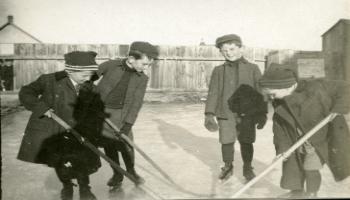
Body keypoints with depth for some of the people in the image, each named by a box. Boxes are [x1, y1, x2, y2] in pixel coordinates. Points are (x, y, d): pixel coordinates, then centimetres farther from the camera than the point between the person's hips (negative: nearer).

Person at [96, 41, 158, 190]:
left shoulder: (142, 79, -4)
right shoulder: (111, 65, -9)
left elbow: (136, 103, -8)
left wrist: (127, 125, -16)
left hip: (120, 115, 1)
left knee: (126, 146, 2)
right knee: (109, 146, 6)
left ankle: (131, 171, 30)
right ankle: (117, 174, 27)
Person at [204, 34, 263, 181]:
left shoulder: (252, 69, 3)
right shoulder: (218, 71, 6)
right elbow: (213, 93, 3)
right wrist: (209, 114, -5)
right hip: (225, 114, 1)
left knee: (246, 142, 6)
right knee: (226, 142, 7)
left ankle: (247, 168, 27)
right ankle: (227, 167, 29)